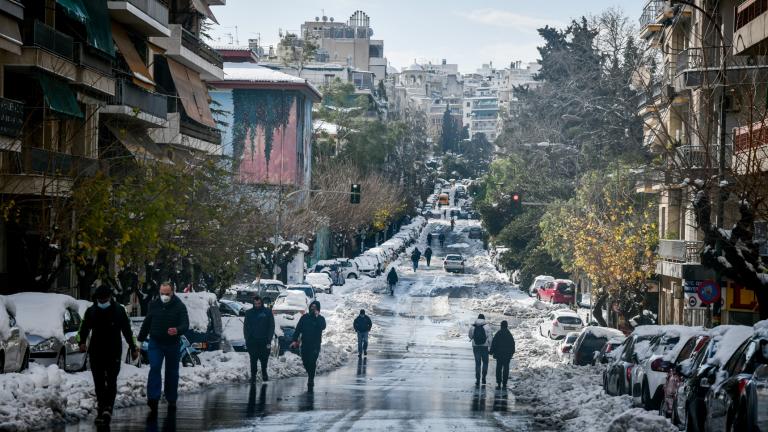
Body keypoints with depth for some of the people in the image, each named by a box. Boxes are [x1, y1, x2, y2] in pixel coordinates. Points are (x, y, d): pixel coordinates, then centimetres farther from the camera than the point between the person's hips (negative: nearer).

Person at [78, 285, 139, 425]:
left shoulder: (119, 310, 1)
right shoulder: (91, 311, 4)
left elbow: (127, 331, 7)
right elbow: (83, 329, 7)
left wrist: (133, 348, 7)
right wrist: (82, 342, -13)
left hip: (114, 353, -2)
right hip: (96, 353, 2)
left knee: (111, 381, -10)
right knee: (99, 383, 5)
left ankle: (107, 408, -17)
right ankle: (101, 410, 11)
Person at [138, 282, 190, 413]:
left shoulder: (180, 307, -8)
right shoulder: (154, 305, 1)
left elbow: (185, 325, -17)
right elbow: (146, 323, 14)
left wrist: (177, 330, -39)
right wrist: (141, 339, 19)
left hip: (173, 344, -1)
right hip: (155, 343, 1)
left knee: (172, 372, 9)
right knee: (154, 368, -16)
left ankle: (171, 400, 20)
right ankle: (153, 398, -20)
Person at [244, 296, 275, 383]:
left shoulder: (267, 312, 3)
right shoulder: (249, 313, 7)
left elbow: (271, 327, 2)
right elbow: (246, 327, 8)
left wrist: (269, 340, -5)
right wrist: (247, 339, -2)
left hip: (264, 341, -1)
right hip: (252, 341, 1)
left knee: (264, 359, 4)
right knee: (253, 360, -3)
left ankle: (264, 374, 22)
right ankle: (253, 375, 2)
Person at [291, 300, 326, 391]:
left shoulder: (320, 318, 3)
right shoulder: (305, 317, 9)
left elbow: (322, 327, -19)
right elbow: (298, 329, 6)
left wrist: (317, 317, -18)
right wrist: (295, 340, -3)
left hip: (315, 345, -3)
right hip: (305, 344, 3)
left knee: (312, 362, -11)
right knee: (305, 362, 3)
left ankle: (311, 381, -6)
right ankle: (310, 376, 27)